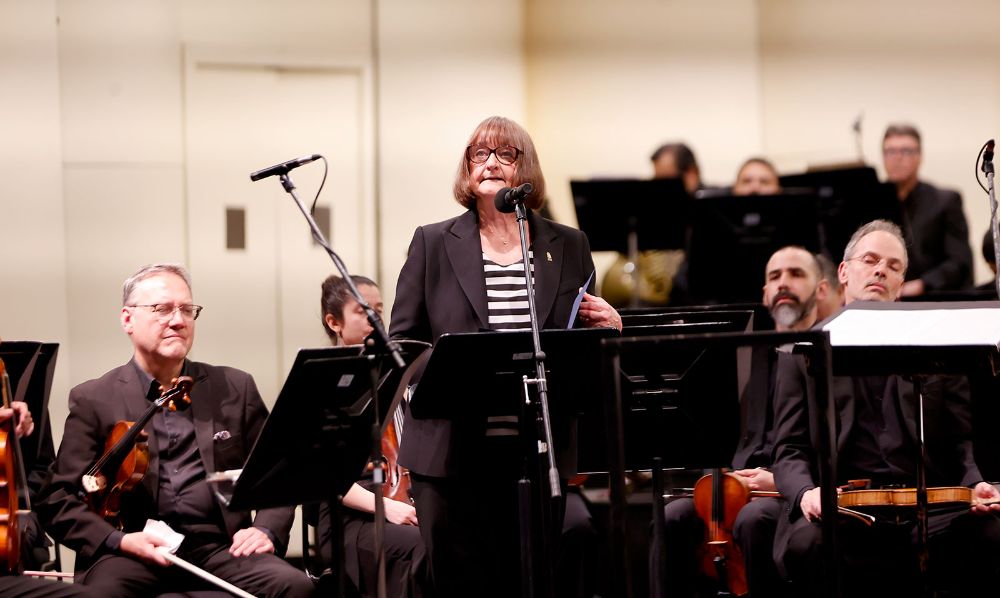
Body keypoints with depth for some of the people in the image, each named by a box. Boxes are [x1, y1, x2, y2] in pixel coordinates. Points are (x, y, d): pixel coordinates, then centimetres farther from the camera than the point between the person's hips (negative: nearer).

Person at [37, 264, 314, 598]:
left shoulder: (235, 388, 15)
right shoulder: (93, 400, 8)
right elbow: (58, 500, 4)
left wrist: (266, 530, -2)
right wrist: (117, 540, -12)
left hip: (218, 545, 2)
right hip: (133, 553, -2)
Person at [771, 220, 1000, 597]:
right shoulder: (803, 357, 17)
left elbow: (961, 441, 17)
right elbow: (790, 451, 9)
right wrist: (806, 492, -15)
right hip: (843, 513, -1)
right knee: (805, 543, -36)